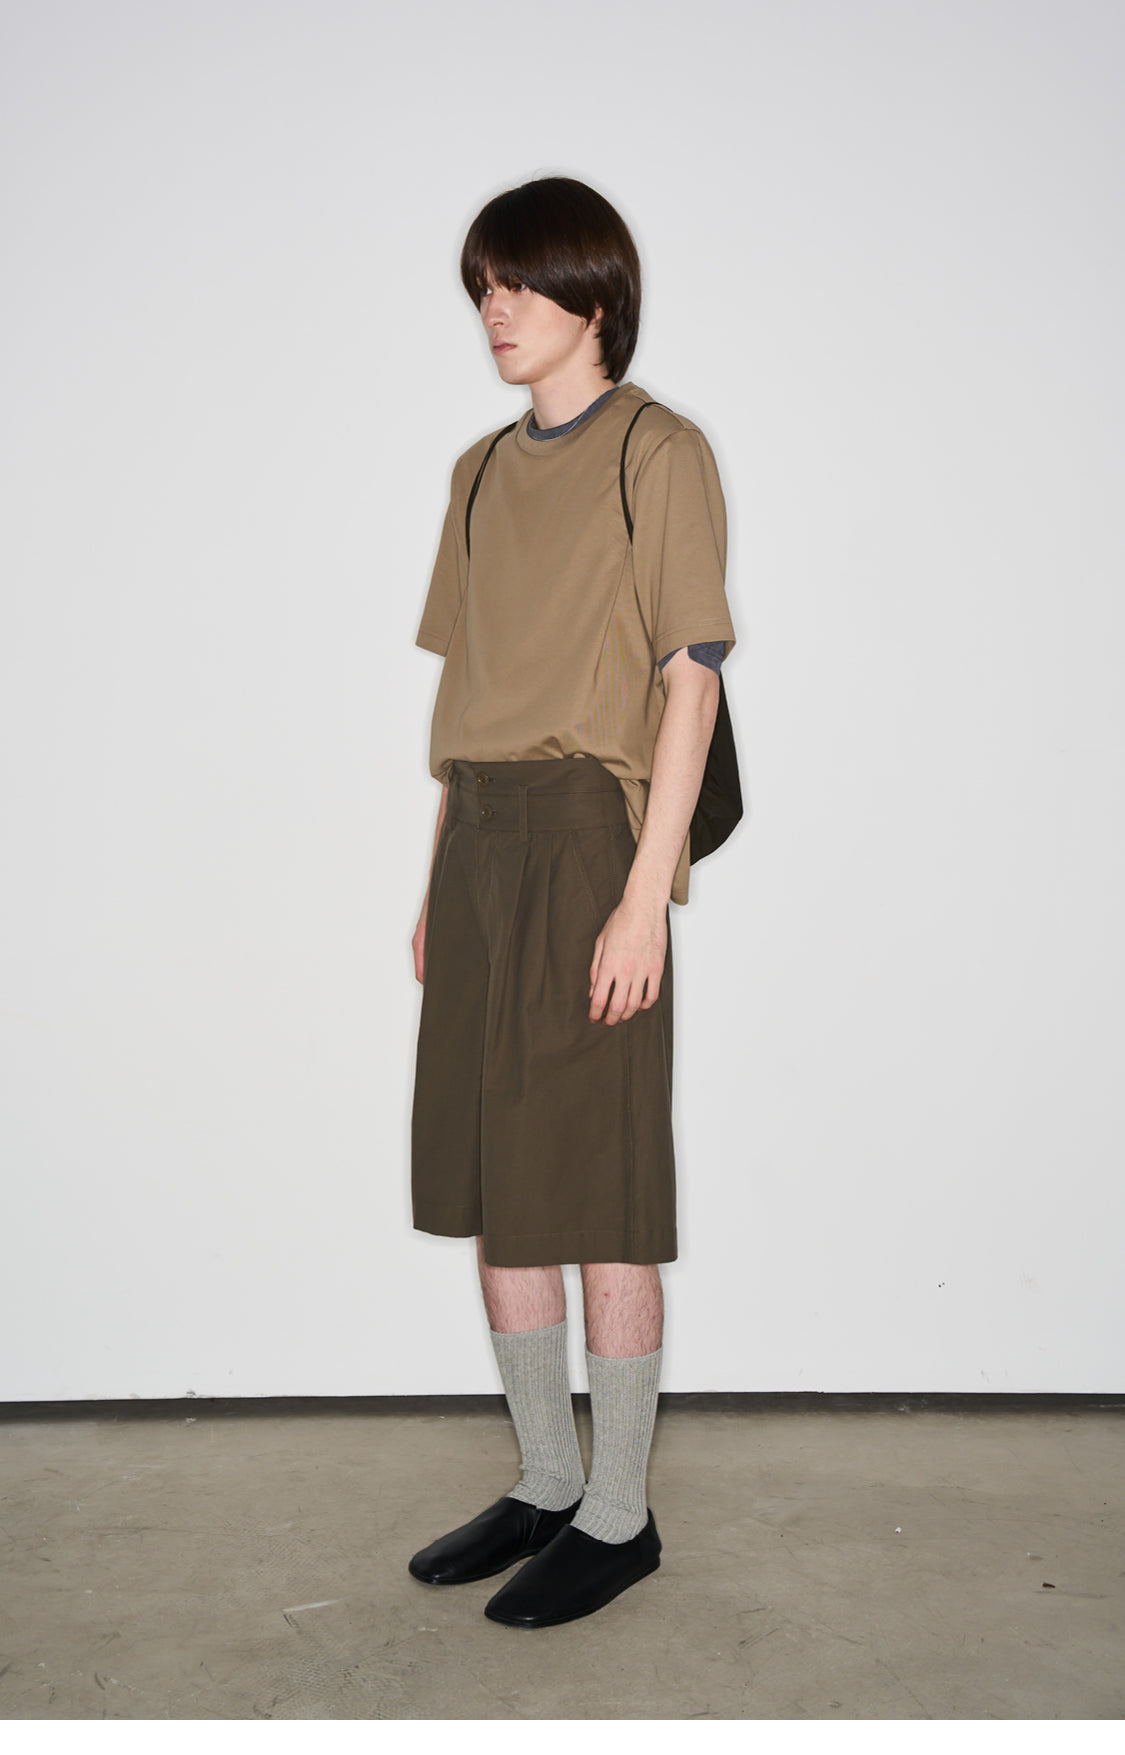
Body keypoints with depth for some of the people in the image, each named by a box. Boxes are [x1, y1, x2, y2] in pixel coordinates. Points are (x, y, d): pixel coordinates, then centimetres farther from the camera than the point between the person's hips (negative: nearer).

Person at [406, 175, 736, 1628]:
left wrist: (645, 896, -16)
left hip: (592, 836, -7)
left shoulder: (659, 454, -4)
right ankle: (545, 1482, 26)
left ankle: (619, 1513, 16)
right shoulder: (483, 472, 17)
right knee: (492, 1182, 11)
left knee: (599, 1197, -1)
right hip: (481, 842, 7)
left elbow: (689, 685, -10)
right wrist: (441, 881, 13)